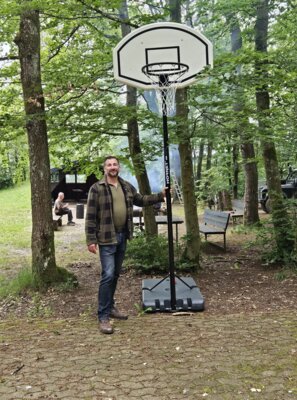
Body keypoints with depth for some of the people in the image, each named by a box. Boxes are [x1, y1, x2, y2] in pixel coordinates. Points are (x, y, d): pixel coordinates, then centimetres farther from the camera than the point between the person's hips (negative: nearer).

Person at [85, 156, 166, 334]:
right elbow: (90, 216, -11)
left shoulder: (127, 186, 7)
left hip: (122, 236, 6)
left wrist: (161, 196, 14)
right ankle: (103, 316, -3)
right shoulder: (97, 188, -10)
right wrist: (91, 239, -14)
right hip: (106, 238, -6)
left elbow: (141, 200, 23)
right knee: (108, 275, -11)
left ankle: (110, 306, 30)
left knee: (116, 274, 15)